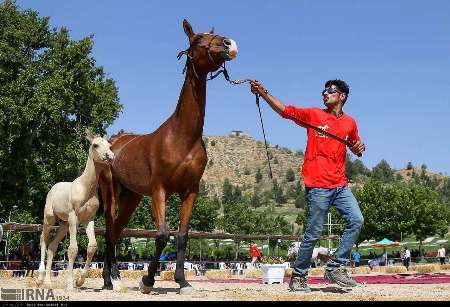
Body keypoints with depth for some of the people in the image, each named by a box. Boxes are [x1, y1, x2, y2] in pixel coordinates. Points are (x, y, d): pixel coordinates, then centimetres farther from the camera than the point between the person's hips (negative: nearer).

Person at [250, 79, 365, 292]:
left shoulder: (350, 122, 14)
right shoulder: (314, 114, 4)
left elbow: (355, 148, 28)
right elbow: (284, 110, -3)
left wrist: (359, 148, 3)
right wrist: (263, 93, -14)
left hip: (340, 185, 4)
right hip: (318, 186, -4)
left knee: (356, 220, -8)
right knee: (313, 234, -3)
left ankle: (335, 268, 3)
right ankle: (298, 277, 10)